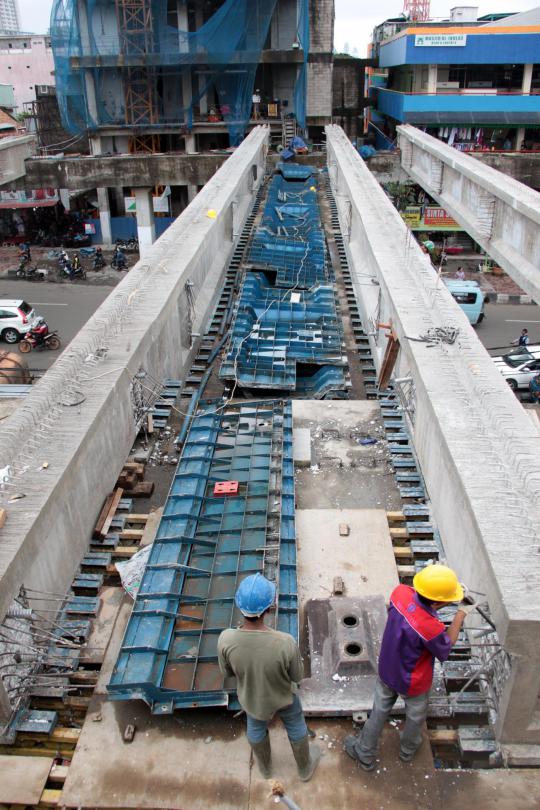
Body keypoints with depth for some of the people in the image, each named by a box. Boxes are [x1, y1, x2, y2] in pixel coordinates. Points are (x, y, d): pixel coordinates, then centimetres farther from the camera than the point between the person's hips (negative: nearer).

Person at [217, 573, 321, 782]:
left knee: (256, 730, 34)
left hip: (251, 700, 2)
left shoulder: (225, 640, -35)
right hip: (283, 699, -1)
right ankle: (305, 768, 57)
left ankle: (265, 767, 61)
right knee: (296, 728, 31)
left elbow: (227, 672, -13)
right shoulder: (285, 643, -40)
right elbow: (297, 676, -19)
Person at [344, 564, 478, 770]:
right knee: (415, 716, 29)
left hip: (387, 673, 4)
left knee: (379, 711, 26)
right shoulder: (431, 627, -41)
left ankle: (364, 754, 46)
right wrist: (461, 614, -14)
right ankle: (408, 750, 57)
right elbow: (445, 648, -18)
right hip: (413, 683, -4)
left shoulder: (400, 592, -28)